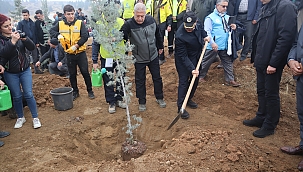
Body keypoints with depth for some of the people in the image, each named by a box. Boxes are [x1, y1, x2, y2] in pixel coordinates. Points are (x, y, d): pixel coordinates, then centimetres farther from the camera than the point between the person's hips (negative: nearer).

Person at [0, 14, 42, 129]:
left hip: (25, 70, 1)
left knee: (29, 95, 1)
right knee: (16, 96, 8)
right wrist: (13, 41, -35)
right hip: (10, 73, -1)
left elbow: (32, 47, -8)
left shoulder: (18, 35, -2)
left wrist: (25, 39, -27)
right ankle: (20, 118, 27)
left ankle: (35, 118, 14)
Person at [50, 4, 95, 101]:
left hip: (80, 53, -2)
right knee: (72, 74, 12)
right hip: (69, 54, 3)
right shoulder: (60, 24, 1)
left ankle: (90, 91, 18)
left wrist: (76, 46, -20)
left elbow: (85, 36, -13)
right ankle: (75, 92, 27)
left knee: (85, 72, 3)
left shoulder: (80, 23, -7)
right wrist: (58, 35, -11)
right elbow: (52, 31, 11)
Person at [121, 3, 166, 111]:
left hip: (153, 56, 3)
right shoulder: (129, 24, -20)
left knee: (157, 78, 15)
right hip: (139, 59, -3)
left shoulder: (151, 20, -7)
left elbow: (157, 34, 8)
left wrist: (160, 46, 19)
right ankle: (142, 102, 28)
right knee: (140, 81, 10)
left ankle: (159, 98, 35)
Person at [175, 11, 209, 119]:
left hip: (196, 57, 7)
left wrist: (205, 36, -2)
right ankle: (180, 107, 3)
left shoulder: (198, 24, -15)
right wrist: (191, 68, -32)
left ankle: (188, 99, 35)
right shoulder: (180, 36, -33)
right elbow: (183, 56, -28)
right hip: (183, 60, -7)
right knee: (183, 81, -6)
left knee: (195, 80, 15)